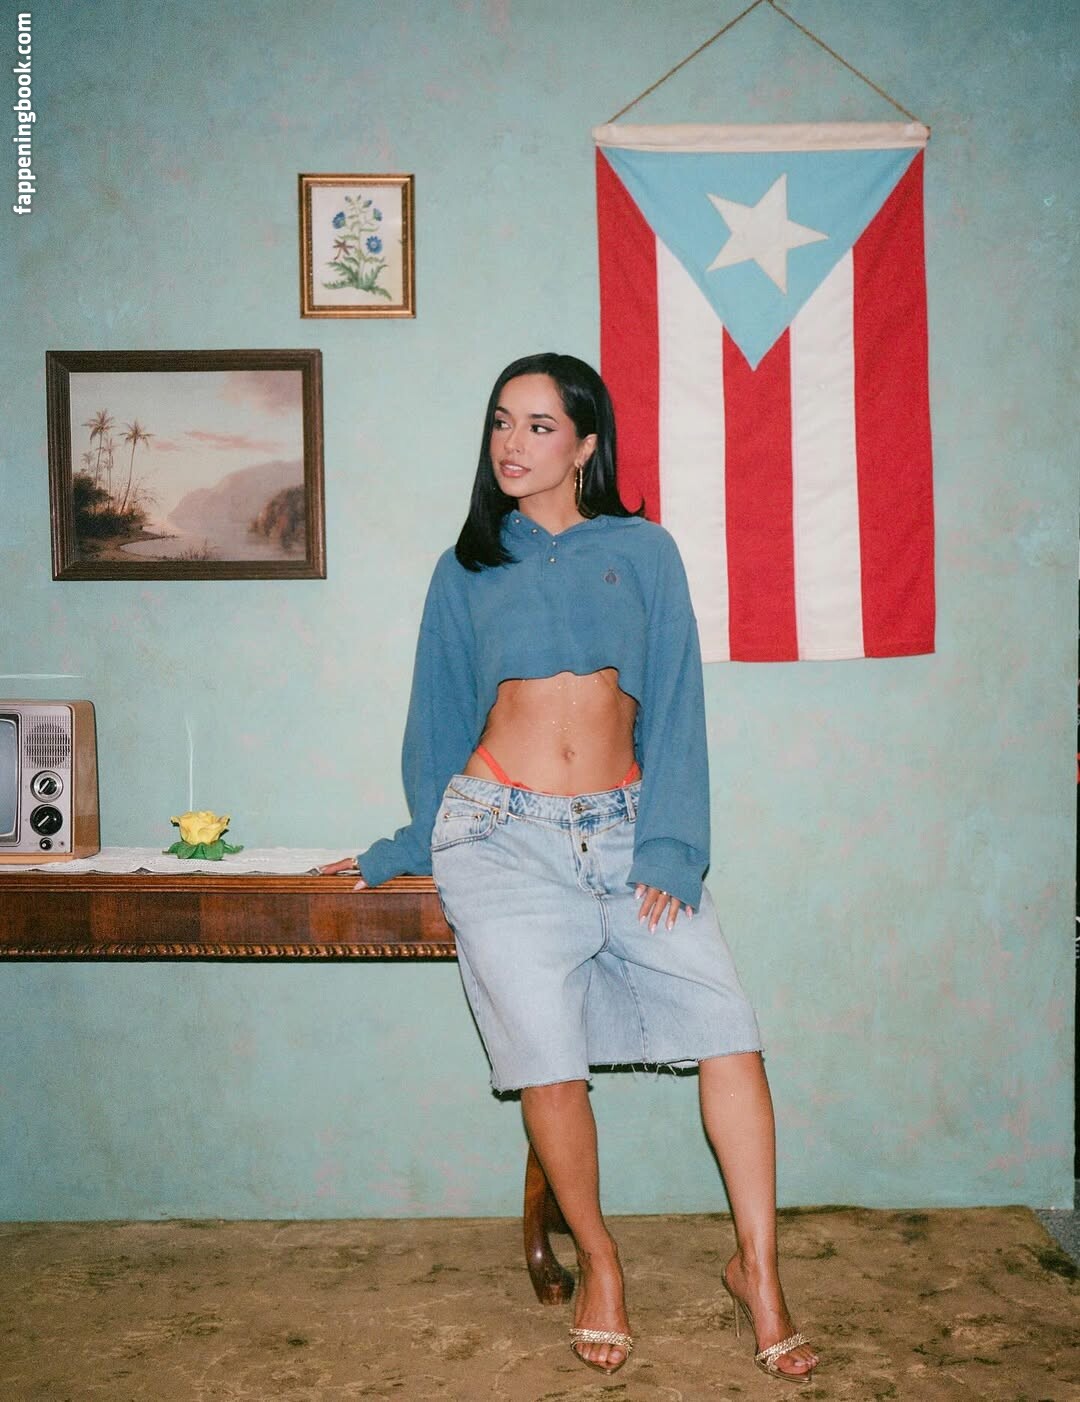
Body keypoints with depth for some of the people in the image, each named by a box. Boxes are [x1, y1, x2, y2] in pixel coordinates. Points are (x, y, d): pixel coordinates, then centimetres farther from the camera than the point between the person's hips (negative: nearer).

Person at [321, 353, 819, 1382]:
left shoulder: (644, 552, 10)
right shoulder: (466, 569, 13)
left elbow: (674, 709, 4)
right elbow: (440, 722, 17)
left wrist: (668, 848, -5)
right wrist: (405, 851, 18)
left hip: (622, 827, 1)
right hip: (503, 833, 0)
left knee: (729, 1034, -9)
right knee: (550, 1062, -10)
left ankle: (757, 1272, 10)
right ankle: (597, 1261, 16)